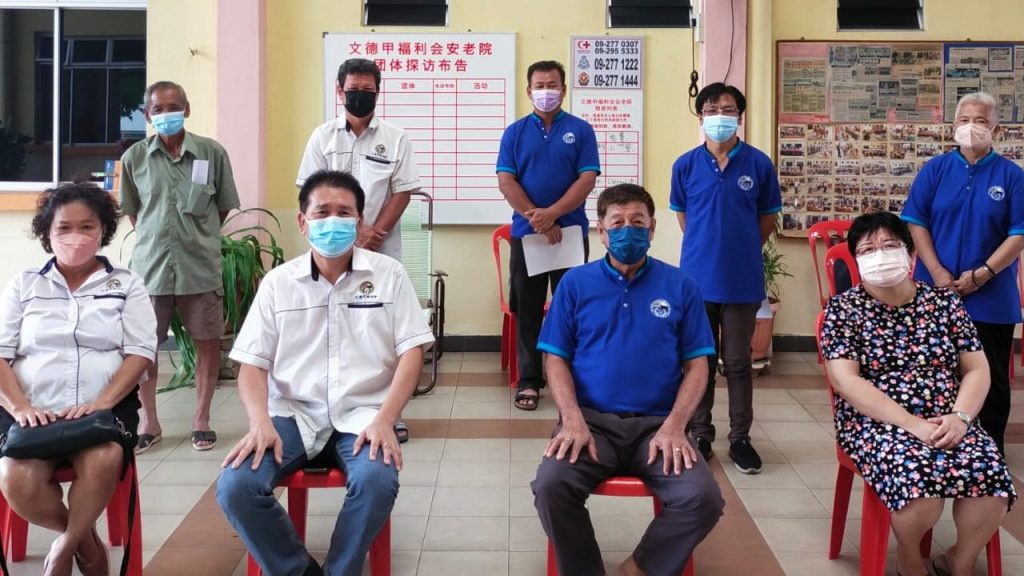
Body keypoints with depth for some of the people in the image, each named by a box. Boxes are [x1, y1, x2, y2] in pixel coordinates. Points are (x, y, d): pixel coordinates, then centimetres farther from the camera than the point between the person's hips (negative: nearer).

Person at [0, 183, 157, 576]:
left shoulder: (126, 285, 11)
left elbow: (141, 352, 0)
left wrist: (101, 403, -16)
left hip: (105, 407, -1)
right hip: (33, 411, 1)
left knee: (102, 463, -34)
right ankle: (85, 540, 2)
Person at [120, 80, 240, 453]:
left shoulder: (212, 152, -4)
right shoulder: (135, 157, 0)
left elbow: (224, 206, 7)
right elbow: (131, 210, 13)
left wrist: (200, 238, 8)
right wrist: (154, 239, 8)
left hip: (201, 267, -1)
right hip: (150, 266, 1)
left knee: (207, 342, 6)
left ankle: (201, 418, 23)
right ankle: (149, 422, 23)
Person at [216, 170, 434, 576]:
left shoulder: (388, 274, 2)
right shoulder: (277, 282, 6)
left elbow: (411, 352, -1)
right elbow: (252, 363, 5)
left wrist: (383, 420, -16)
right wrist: (261, 423, -15)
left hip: (362, 414, -1)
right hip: (294, 414, 2)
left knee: (378, 480, -33)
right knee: (235, 486, -24)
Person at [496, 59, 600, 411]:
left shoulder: (581, 130, 3)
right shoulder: (515, 132, 7)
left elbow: (588, 179, -6)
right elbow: (505, 181, -2)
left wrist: (552, 214, -16)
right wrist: (536, 218, -13)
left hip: (571, 231, -1)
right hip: (525, 233, 1)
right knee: (527, 310, 5)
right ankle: (529, 381, 14)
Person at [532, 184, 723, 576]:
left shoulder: (680, 285, 7)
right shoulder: (575, 283, 7)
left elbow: (697, 364, 6)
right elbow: (555, 359, 5)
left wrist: (674, 425, -10)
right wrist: (573, 419, -11)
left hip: (657, 424, 1)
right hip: (591, 420, 0)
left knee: (703, 499, -23)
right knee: (551, 486, -28)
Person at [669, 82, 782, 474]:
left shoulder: (759, 164, -4)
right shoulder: (685, 165, -2)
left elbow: (768, 219, 6)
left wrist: (741, 251, 9)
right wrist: (707, 249, 10)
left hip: (743, 280, -1)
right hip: (697, 278, 1)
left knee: (738, 362, 8)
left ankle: (740, 438, 19)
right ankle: (700, 434, 23)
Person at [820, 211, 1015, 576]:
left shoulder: (943, 302, 9)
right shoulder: (843, 309, -1)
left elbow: (977, 370, 8)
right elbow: (847, 382, -11)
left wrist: (960, 417, -12)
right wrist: (913, 425, -19)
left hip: (946, 422, 3)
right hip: (876, 423, -3)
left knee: (991, 477, -25)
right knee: (916, 479, -32)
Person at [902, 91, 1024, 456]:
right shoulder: (934, 169, 4)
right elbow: (916, 222, -1)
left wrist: (983, 274, -14)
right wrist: (937, 272, -11)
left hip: (991, 299, -1)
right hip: (935, 294, 1)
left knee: (993, 380, 7)